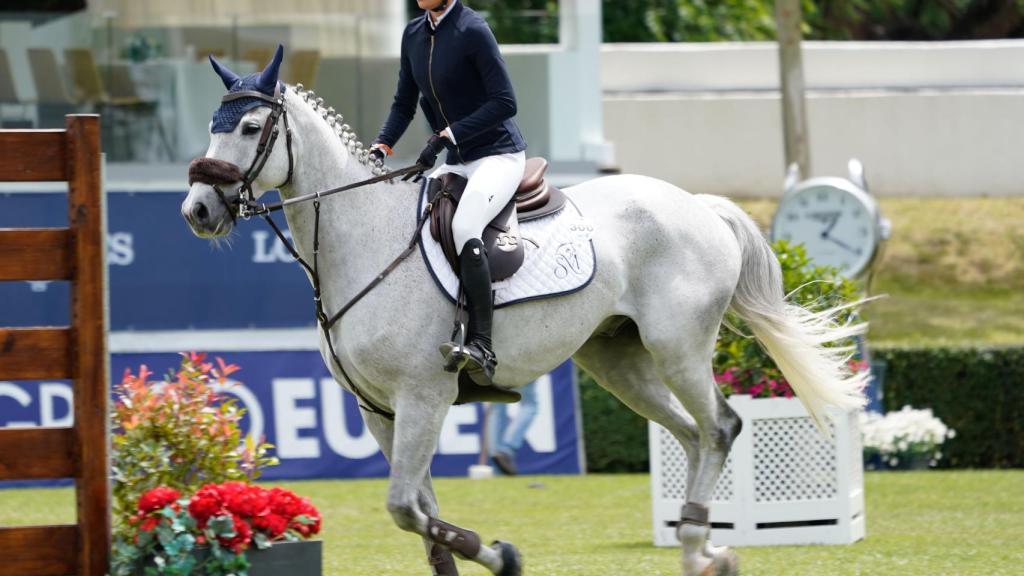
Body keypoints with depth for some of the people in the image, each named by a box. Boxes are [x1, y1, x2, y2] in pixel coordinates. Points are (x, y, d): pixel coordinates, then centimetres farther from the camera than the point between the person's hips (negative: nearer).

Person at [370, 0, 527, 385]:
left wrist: (447, 136, -22)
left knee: (463, 227, -32)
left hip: (498, 154, -9)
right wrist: (381, 148, -4)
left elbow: (505, 102, -17)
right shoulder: (414, 35, 8)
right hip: (457, 162, 9)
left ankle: (481, 349, -38)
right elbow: (404, 105, 14)